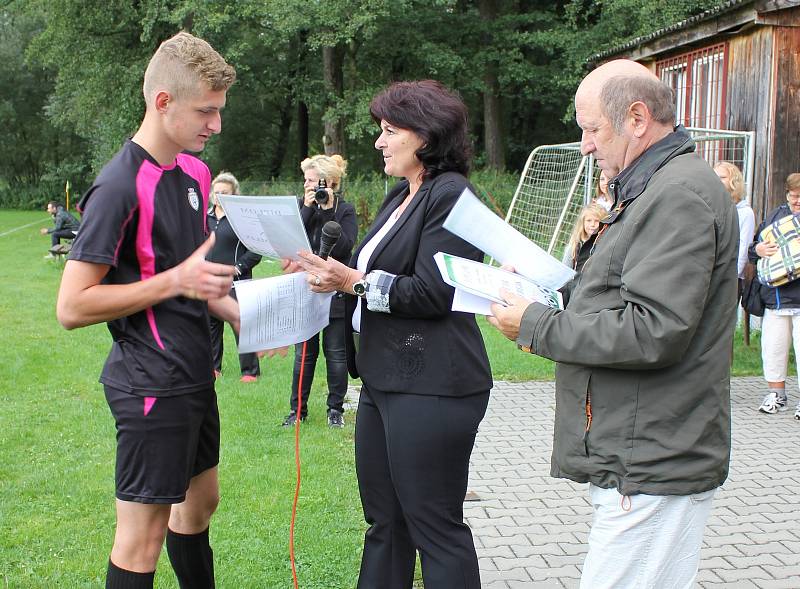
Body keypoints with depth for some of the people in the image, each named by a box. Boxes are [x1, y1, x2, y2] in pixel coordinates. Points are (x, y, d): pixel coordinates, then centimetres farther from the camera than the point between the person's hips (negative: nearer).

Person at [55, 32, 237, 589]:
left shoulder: (195, 173, 9)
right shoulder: (120, 187, -18)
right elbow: (72, 306, -20)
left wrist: (245, 317, 5)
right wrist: (175, 280, -23)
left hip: (195, 374, 9)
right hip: (151, 385, -9)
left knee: (200, 501, 22)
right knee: (143, 534, 1)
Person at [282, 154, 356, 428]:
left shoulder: (345, 209, -2)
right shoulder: (303, 207, 7)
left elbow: (343, 247, -16)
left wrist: (328, 211, -17)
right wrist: (308, 208, -14)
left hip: (336, 292, -3)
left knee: (335, 353, 6)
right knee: (304, 353, 6)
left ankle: (336, 408, 17)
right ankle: (298, 408, 15)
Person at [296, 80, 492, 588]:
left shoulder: (450, 196, -12)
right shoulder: (401, 198, 18)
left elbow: (433, 293, -19)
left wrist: (353, 281, -15)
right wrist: (332, 273, 2)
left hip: (430, 389, -10)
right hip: (383, 380, 10)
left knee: (436, 526, 0)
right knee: (385, 521, 17)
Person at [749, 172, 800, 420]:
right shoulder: (775, 215, 14)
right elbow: (753, 245, 18)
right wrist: (758, 249, -5)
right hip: (775, 296, 4)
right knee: (772, 348, 9)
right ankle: (776, 393, 24)